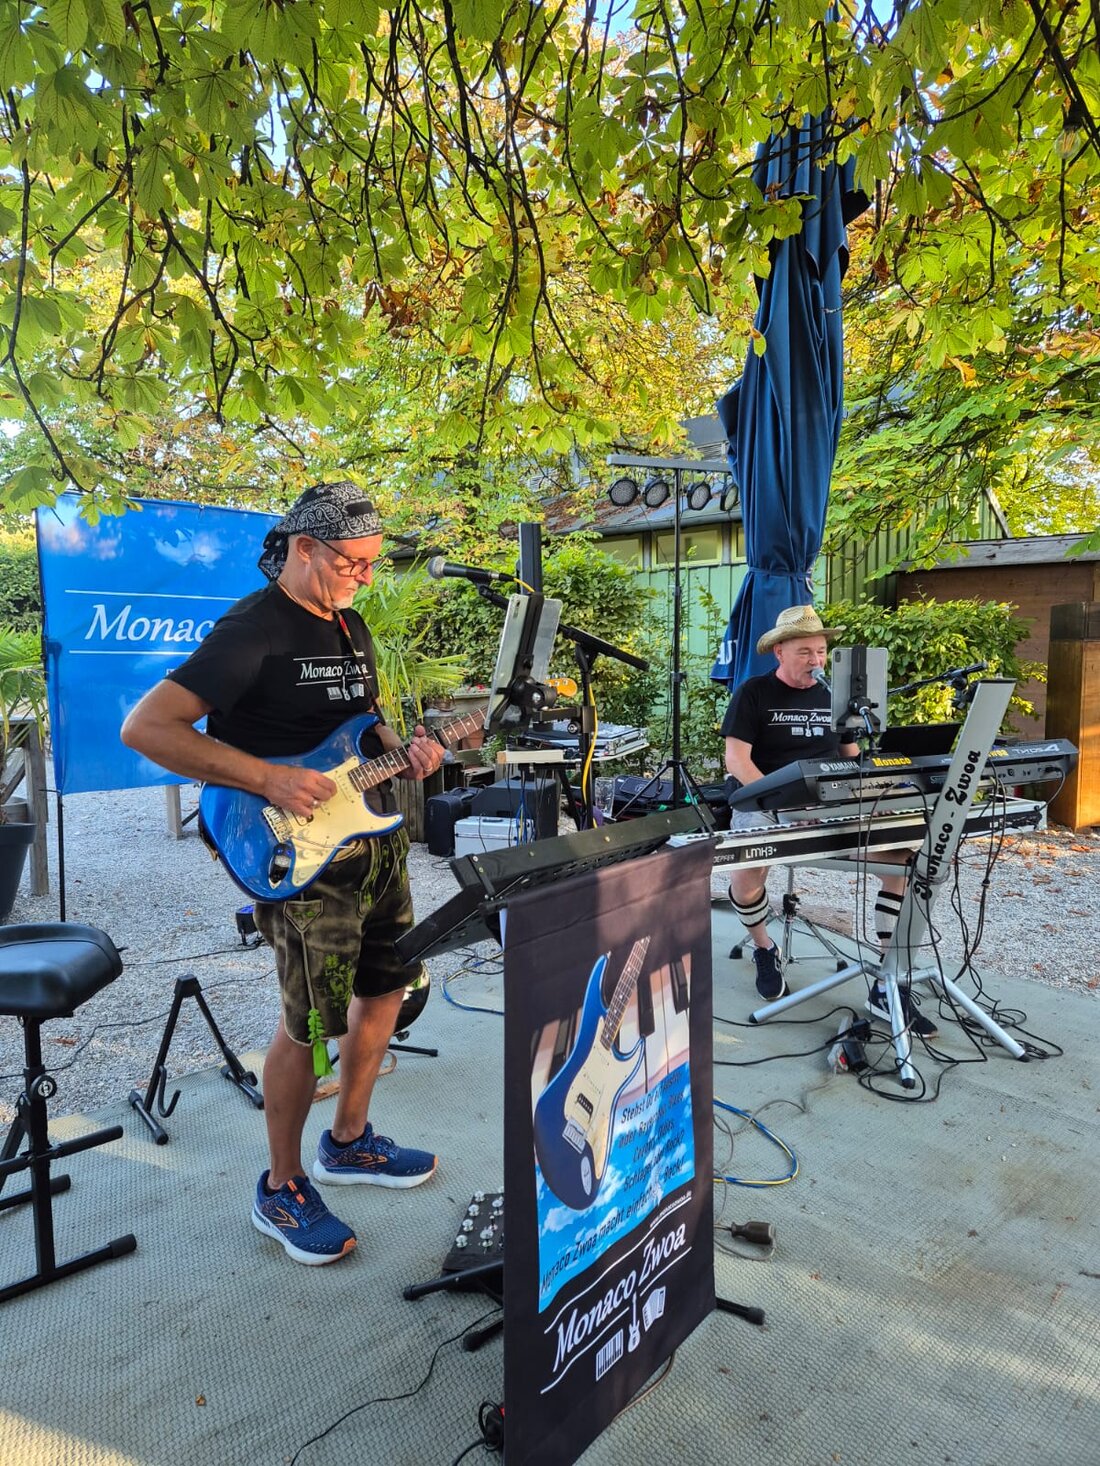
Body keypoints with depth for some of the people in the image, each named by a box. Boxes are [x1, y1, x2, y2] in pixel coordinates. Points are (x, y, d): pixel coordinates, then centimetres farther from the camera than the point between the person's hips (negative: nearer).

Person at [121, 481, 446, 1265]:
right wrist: (268, 779, -26)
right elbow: (145, 726, -22)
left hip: (377, 838, 9)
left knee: (386, 987, 17)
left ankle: (348, 1143, 38)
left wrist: (401, 749, 2)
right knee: (312, 1025, 0)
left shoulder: (350, 623, 11)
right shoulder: (253, 629, -16)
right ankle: (282, 1189, 23)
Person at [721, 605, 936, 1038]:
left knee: (906, 854, -19)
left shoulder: (833, 696, 16)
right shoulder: (753, 694, 0)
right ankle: (764, 949, 4)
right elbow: (736, 761, -9)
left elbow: (853, 759, 19)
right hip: (765, 805, -4)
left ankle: (887, 985, -10)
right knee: (745, 873, -33)